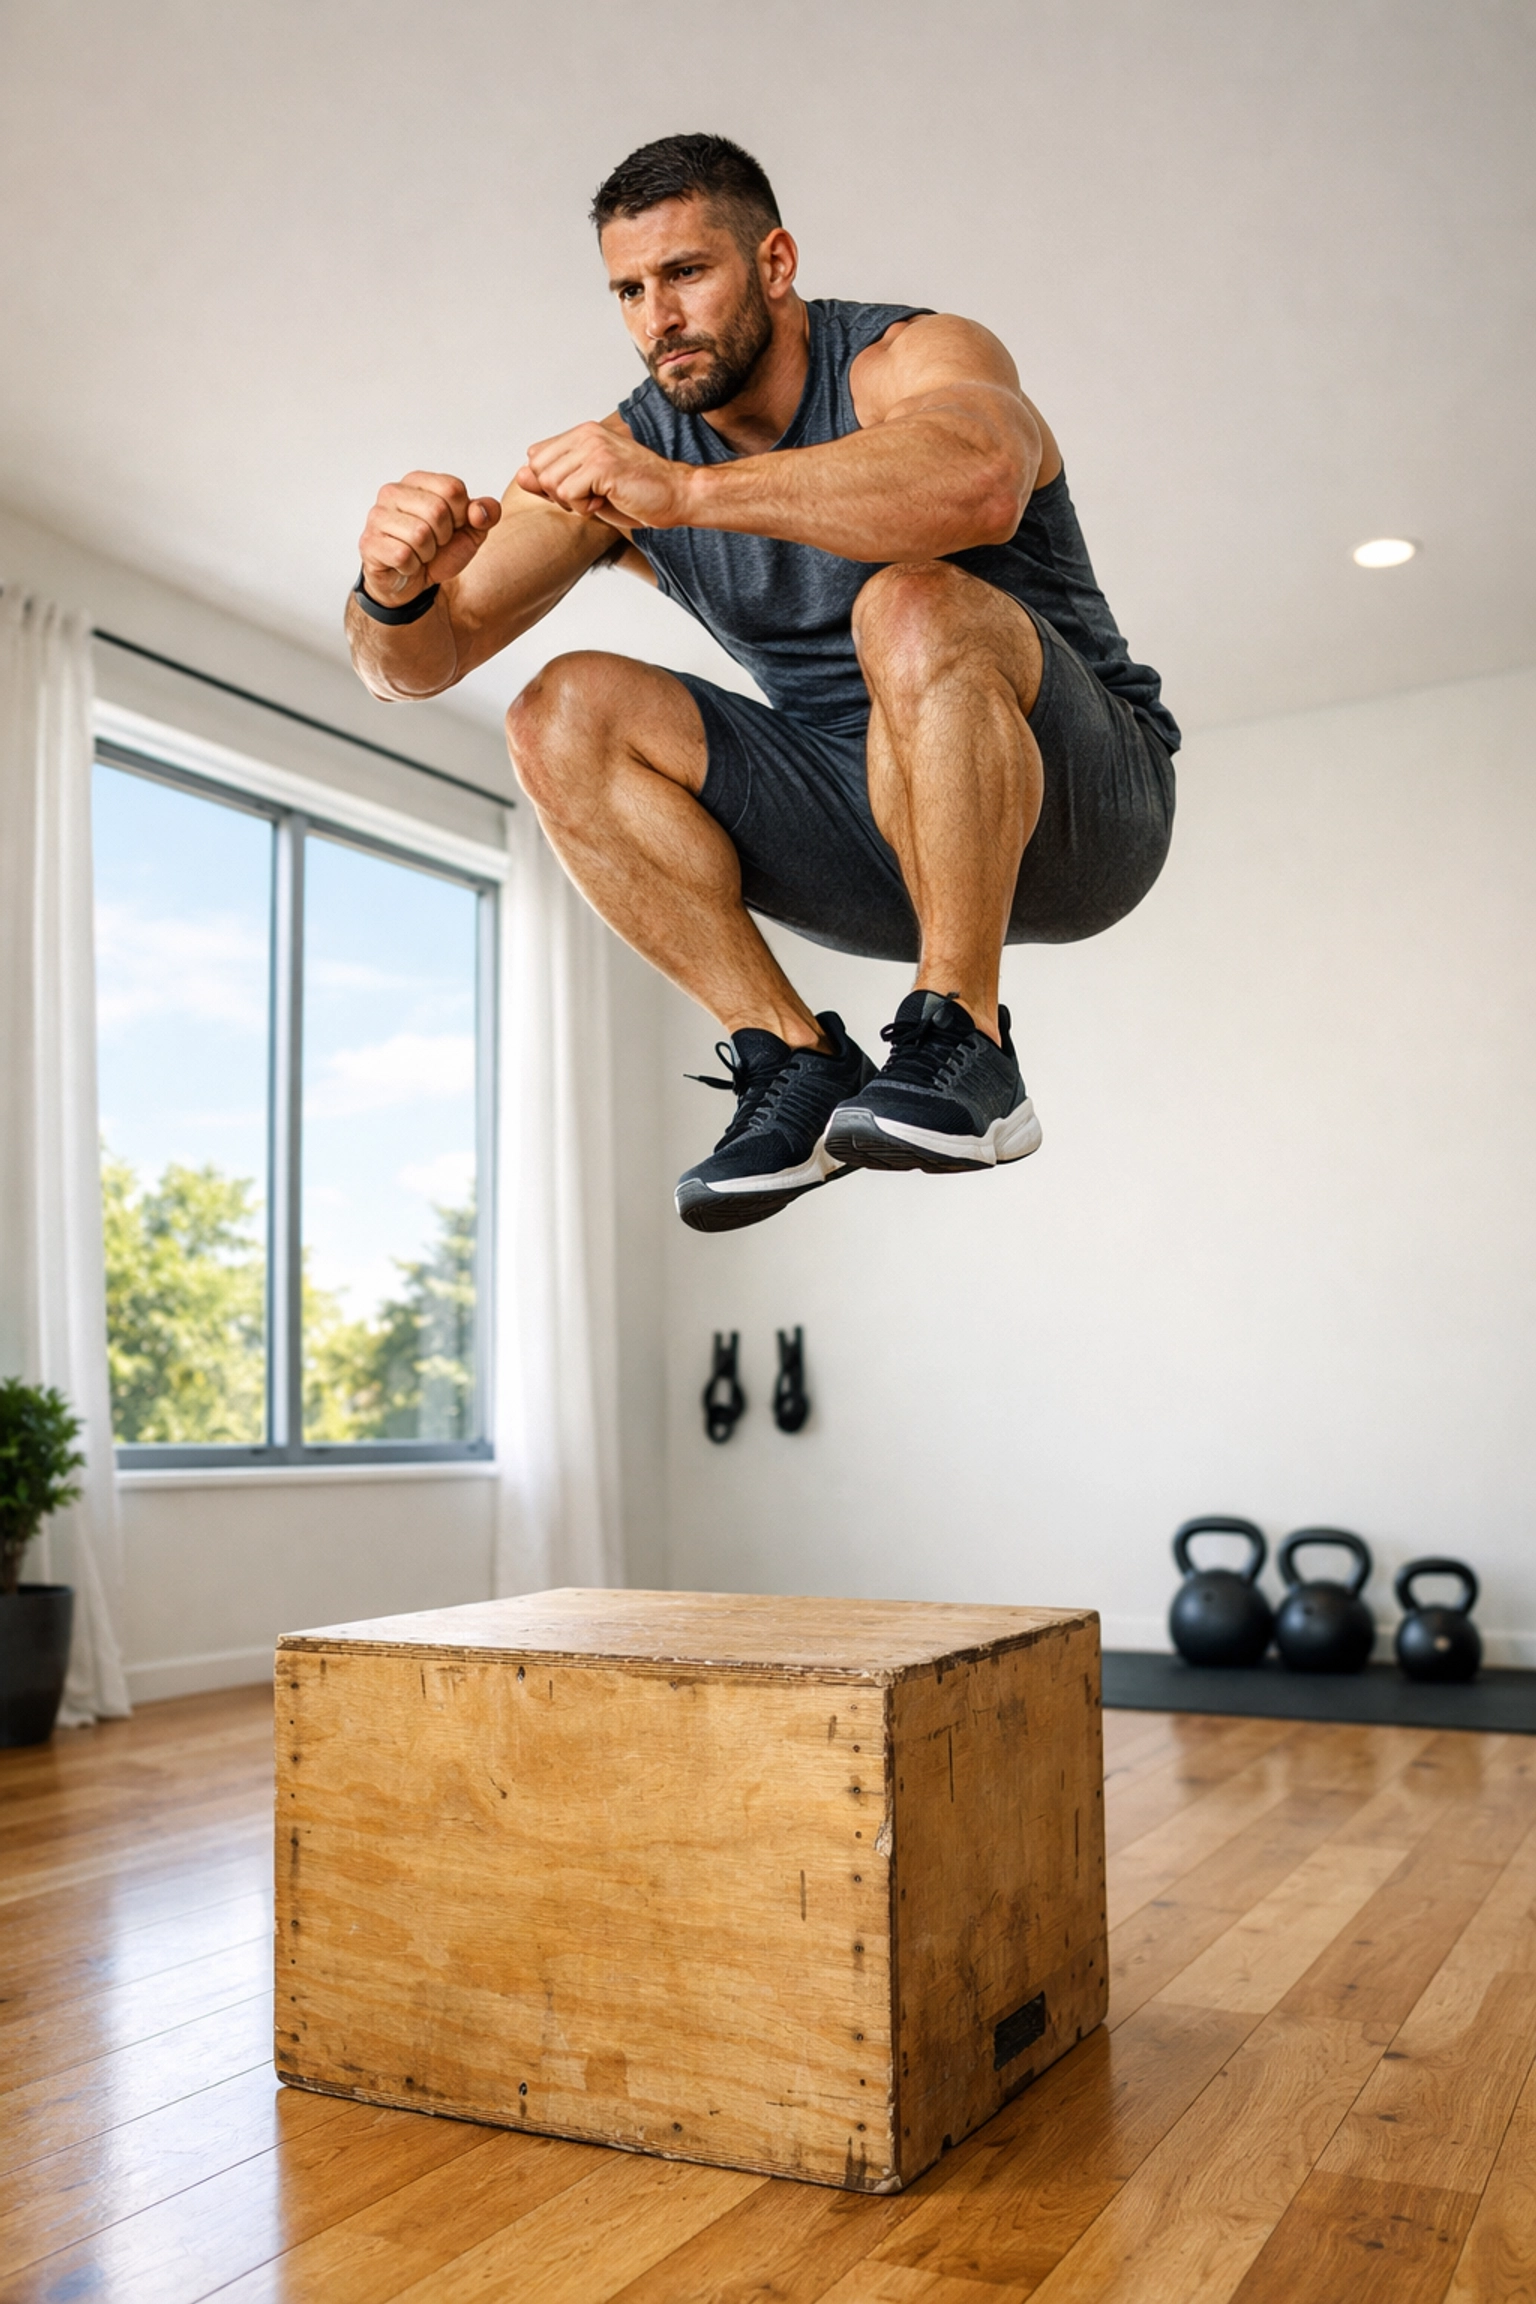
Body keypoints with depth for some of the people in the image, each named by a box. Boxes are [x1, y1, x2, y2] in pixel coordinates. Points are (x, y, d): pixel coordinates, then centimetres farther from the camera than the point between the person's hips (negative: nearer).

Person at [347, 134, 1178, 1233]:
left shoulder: (914, 358, -13)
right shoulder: (621, 458, 0)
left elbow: (980, 482, -40)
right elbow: (418, 664, -6)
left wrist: (687, 491, -46)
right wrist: (396, 592, -30)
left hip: (1086, 806, -4)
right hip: (874, 828, 5)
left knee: (914, 607, -35)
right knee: (565, 714, -13)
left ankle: (963, 1044, -26)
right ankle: (796, 1059, -15)